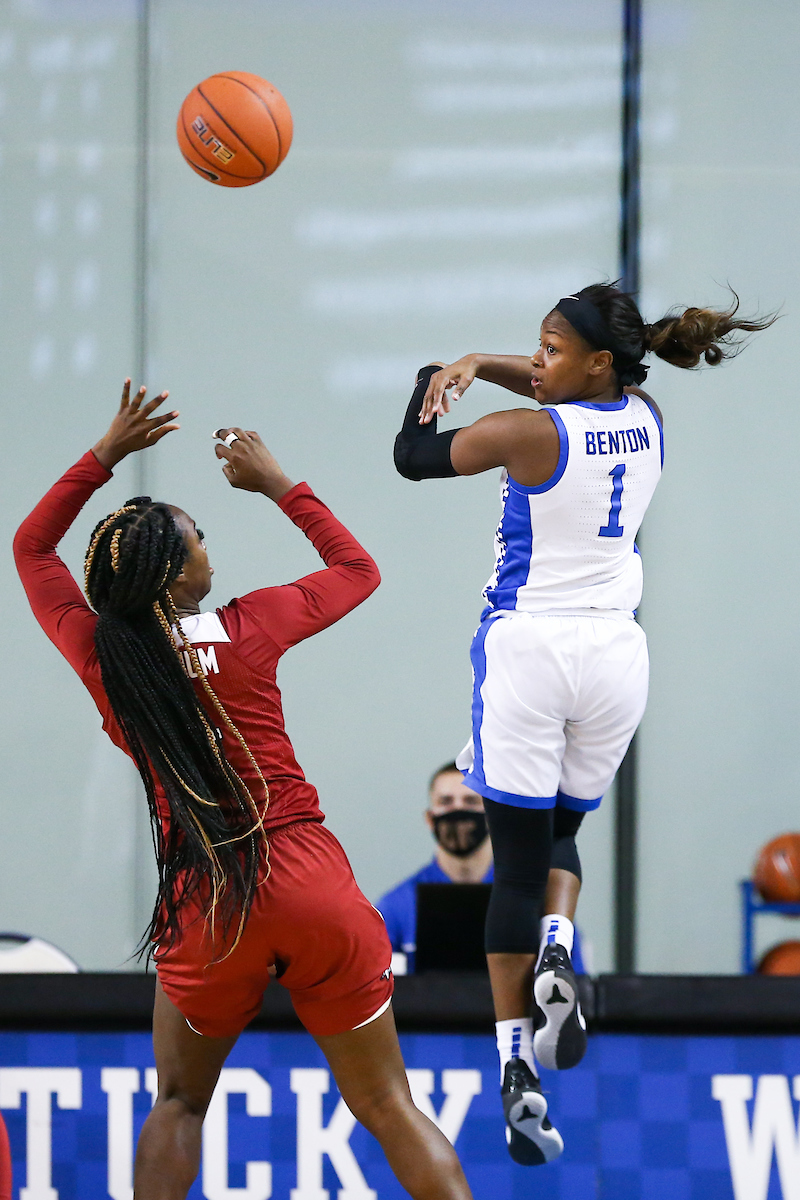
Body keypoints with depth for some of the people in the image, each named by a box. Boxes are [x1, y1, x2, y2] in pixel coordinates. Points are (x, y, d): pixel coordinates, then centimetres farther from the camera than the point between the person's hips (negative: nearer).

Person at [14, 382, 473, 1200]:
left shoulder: (97, 654, 0)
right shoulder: (250, 627, -2)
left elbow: (31, 545, 20)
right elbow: (357, 568, 18)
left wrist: (106, 455, 19)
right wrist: (278, 486, 24)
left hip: (203, 906, 1)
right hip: (313, 886, 0)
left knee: (178, 1106, 19)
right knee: (388, 1110, 5)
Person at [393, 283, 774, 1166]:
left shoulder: (528, 434, -15)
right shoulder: (645, 420, 2)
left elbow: (412, 456, -2)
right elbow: (570, 390, 21)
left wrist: (429, 380, 15)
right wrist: (482, 363, 5)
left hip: (527, 647, -5)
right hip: (613, 649, 5)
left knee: (517, 858, 1)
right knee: (558, 830, 23)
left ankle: (517, 1070, -4)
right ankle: (555, 957, -8)